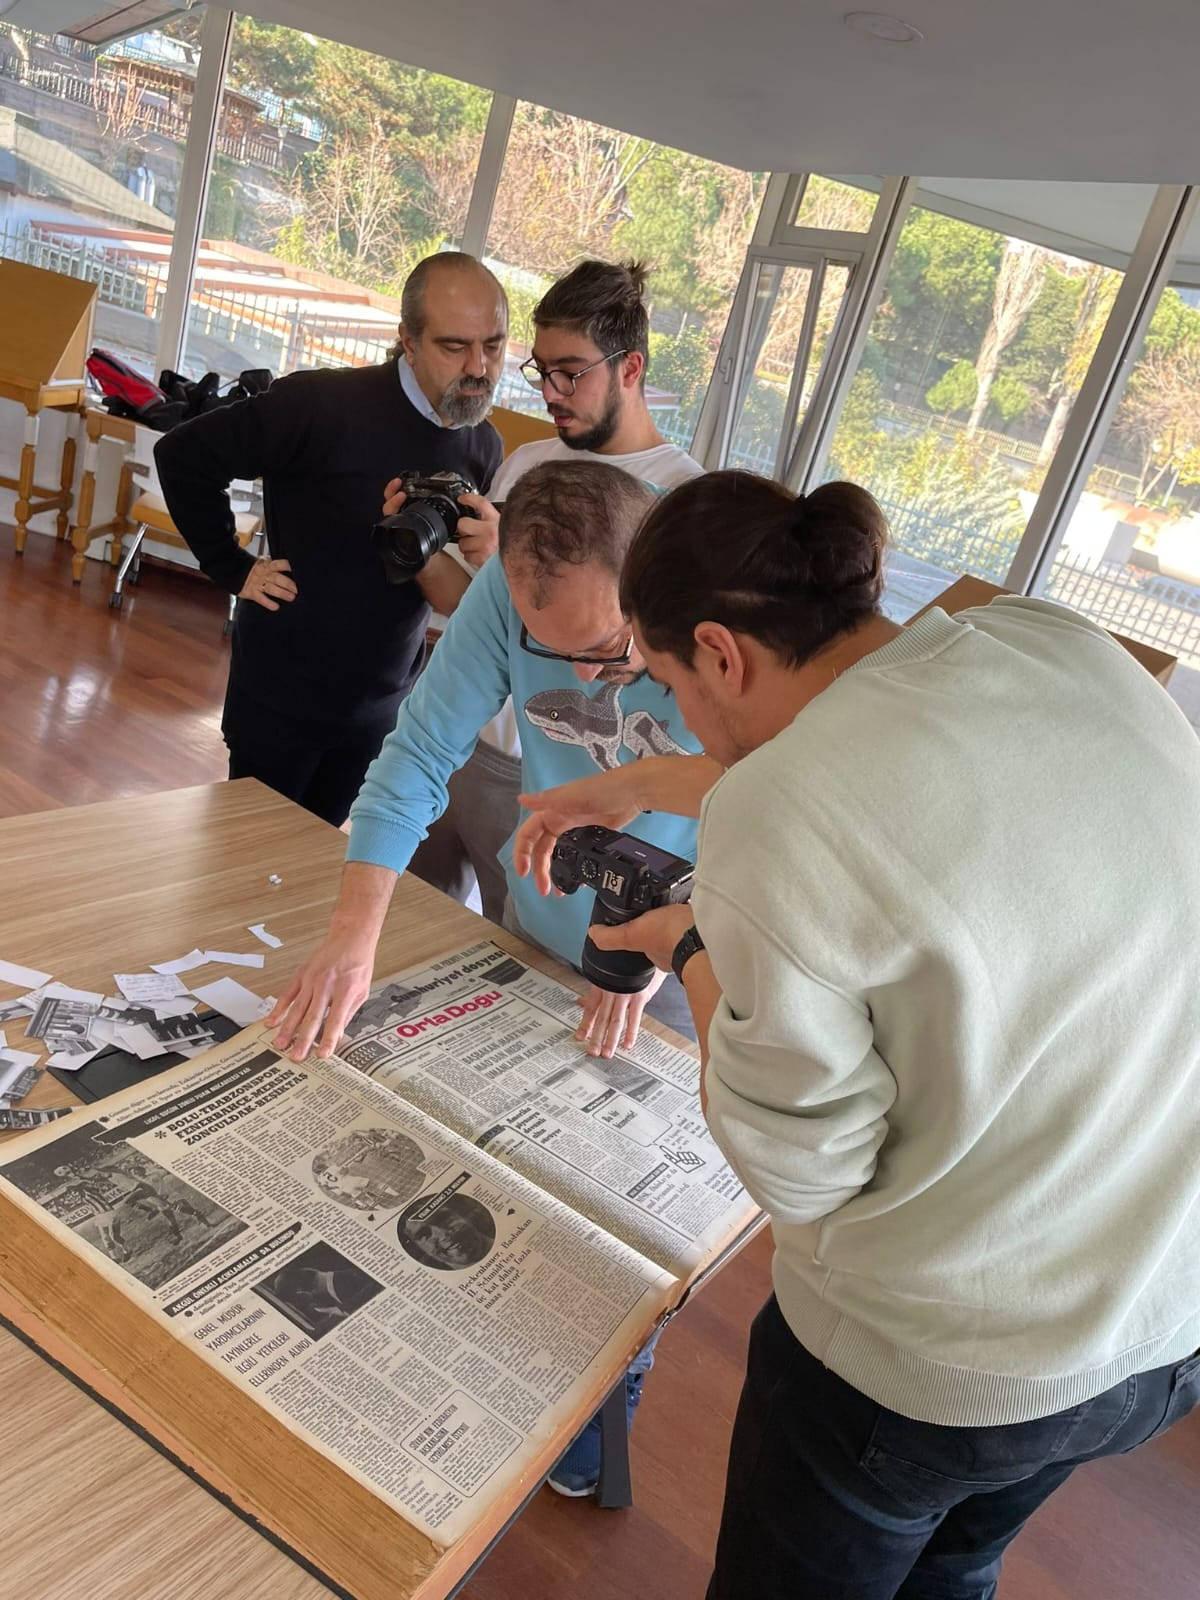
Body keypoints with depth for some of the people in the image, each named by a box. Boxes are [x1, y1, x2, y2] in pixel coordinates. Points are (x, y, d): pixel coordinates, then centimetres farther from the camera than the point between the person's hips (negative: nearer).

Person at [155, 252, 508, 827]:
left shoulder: (485, 446, 0)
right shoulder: (325, 405, -19)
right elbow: (183, 455, -12)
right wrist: (233, 568, -12)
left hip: (382, 711, 5)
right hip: (283, 696, -4)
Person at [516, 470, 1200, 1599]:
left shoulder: (769, 834, -30)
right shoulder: (1064, 646, -9)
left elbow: (801, 1178, -19)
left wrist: (691, 949, -6)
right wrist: (638, 785, 16)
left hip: (930, 1369, -6)